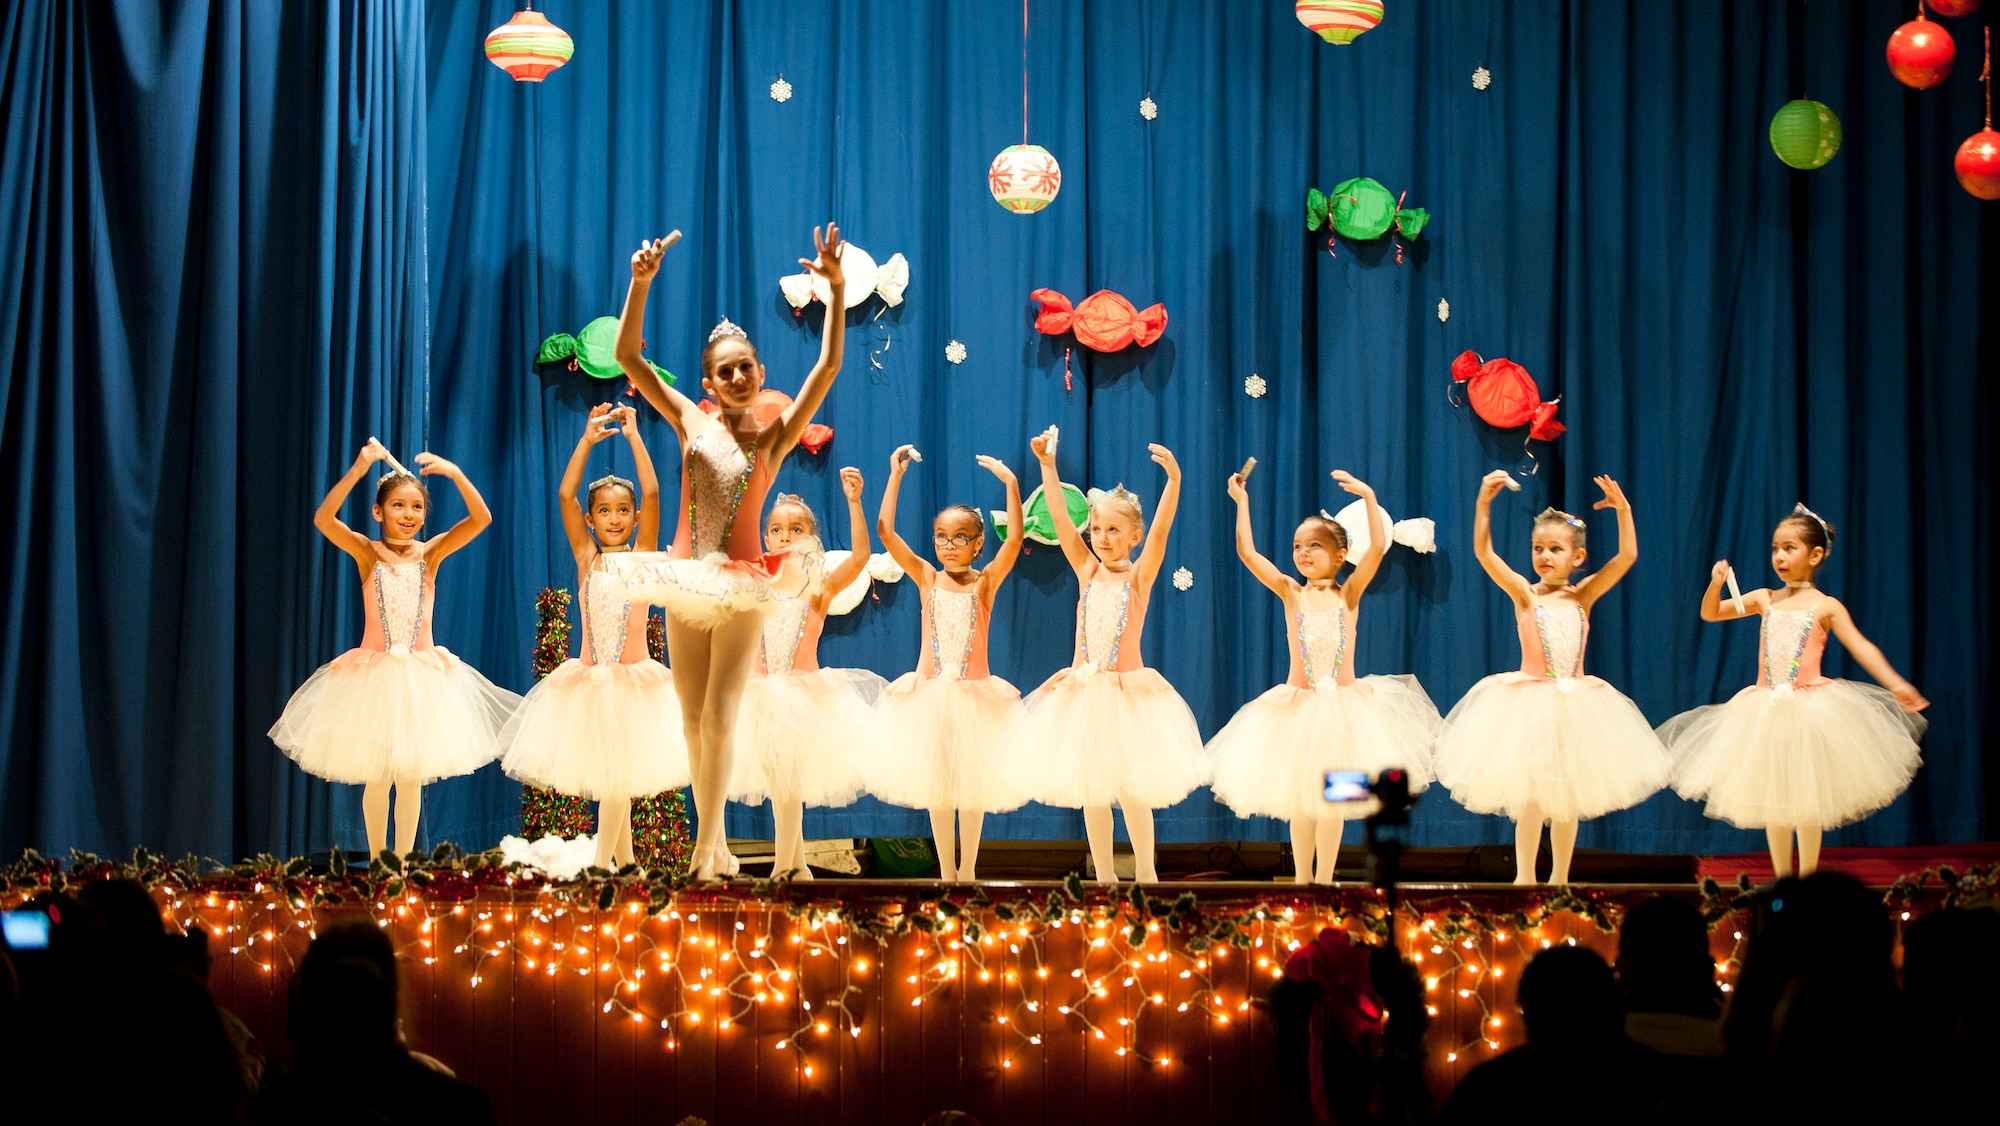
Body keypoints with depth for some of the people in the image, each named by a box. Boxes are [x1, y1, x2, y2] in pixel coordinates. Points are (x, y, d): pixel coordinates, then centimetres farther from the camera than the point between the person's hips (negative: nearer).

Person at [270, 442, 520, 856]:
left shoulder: (430, 554, 1)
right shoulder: (367, 553, -3)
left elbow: (481, 518, -9)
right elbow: (323, 519, -20)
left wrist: (455, 474, -22)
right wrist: (357, 469, -28)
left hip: (421, 676, 1)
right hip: (373, 675, -1)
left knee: (411, 778, 4)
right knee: (377, 778, 4)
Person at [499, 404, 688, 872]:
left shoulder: (641, 556, 0)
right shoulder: (587, 559, 4)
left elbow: (651, 493, -11)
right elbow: (565, 495, -3)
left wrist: (634, 436, -8)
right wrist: (588, 439, -5)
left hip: (634, 680, -2)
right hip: (589, 681, 2)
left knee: (618, 777, -3)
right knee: (611, 779, 8)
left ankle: (602, 864, 0)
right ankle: (624, 858, 21)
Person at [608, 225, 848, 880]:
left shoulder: (775, 437, 1)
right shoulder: (691, 423, 5)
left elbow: (829, 366, -7)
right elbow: (628, 355, 0)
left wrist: (837, 289, -16)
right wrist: (641, 284, -13)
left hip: (741, 589, -3)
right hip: (686, 584, 3)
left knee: (719, 718, -9)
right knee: (693, 720, 8)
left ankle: (706, 850, -4)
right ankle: (714, 845, 19)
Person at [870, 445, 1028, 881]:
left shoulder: (985, 582, -4)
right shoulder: (926, 578, 0)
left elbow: (1014, 539, -18)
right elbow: (885, 531, -7)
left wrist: (1010, 484, -24)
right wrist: (895, 476, -10)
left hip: (975, 697, -1)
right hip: (930, 695, 1)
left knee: (973, 784, 6)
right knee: (937, 785, 6)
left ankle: (968, 869, 16)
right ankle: (946, 870, 15)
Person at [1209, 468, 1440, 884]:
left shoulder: (1348, 593, -2)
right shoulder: (1291, 592, 0)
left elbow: (1378, 548, -14)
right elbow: (1247, 553, -6)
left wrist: (1369, 497, -20)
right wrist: (1241, 502, -6)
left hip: (1343, 707, -1)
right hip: (1298, 706, 1)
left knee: (1332, 799, 5)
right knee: (1300, 799, 7)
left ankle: (1324, 881, 11)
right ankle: (1302, 880, 16)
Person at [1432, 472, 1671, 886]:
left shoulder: (1583, 596, 3)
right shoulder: (1524, 594, -4)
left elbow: (1627, 556, -2)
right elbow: (1484, 553, -15)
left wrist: (1622, 509, -14)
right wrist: (1484, 503, -26)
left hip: (1576, 705, 3)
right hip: (1531, 703, -3)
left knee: (1568, 796, 10)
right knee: (1531, 795, -3)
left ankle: (1560, 879, 19)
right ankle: (1525, 877, 6)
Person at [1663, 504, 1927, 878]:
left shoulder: (1826, 607, -3)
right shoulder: (1765, 600, 8)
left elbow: (1861, 647, -13)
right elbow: (1709, 613, 14)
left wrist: (1896, 684, -26)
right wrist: (1716, 584, -7)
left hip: (1809, 711, -4)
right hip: (1766, 711, 4)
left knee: (1806, 802, 0)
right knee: (1773, 801, 8)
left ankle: (1807, 881, 8)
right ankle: (1782, 880, 18)